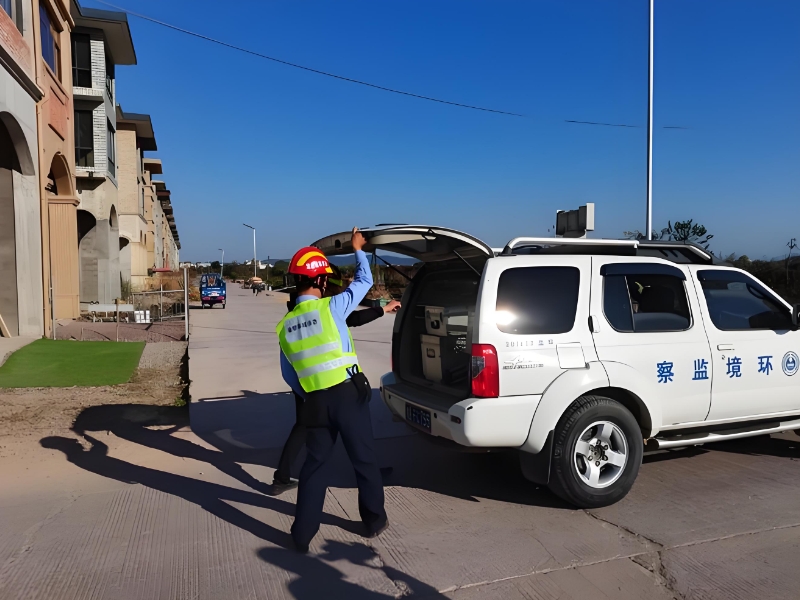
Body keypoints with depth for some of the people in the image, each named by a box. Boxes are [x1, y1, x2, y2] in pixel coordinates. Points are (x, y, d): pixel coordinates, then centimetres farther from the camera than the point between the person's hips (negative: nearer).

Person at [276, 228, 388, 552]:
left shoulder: (284, 325, 6)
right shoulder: (331, 307, -9)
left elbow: (289, 375, 13)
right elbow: (364, 280, 6)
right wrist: (358, 250, 21)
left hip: (314, 401, 4)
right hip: (348, 393, -4)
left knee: (314, 463, 16)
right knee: (364, 459, 12)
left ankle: (302, 534, 19)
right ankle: (375, 521, 28)